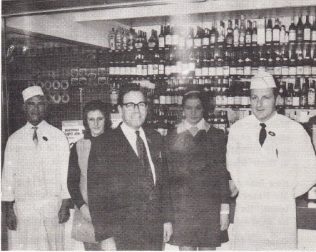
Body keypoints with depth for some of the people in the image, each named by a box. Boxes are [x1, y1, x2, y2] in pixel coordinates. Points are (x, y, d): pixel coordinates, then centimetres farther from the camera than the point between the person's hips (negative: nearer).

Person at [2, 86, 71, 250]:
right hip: (22, 207, 1)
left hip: (52, 206, 0)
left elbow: (65, 171, 2)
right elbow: (8, 175, 6)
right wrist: (8, 209, -1)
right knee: (21, 248, -3)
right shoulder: (14, 139, 8)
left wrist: (66, 204, -6)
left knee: (53, 247, -1)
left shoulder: (58, 137, 6)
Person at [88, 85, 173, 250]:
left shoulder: (155, 139, 9)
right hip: (122, 235, -4)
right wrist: (105, 236, -10)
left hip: (155, 230, 4)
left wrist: (167, 218, 11)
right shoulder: (104, 147, -7)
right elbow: (96, 196, -7)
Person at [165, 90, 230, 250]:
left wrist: (225, 210, -2)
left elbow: (223, 174, 4)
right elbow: (167, 174, 6)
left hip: (210, 206, 0)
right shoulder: (173, 137, 8)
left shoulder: (217, 136, 7)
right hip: (182, 206, 0)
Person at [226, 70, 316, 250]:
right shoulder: (237, 129, 0)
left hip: (282, 211, -1)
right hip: (246, 209, 1)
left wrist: (287, 194, 3)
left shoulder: (294, 130, -6)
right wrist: (247, 190, 9)